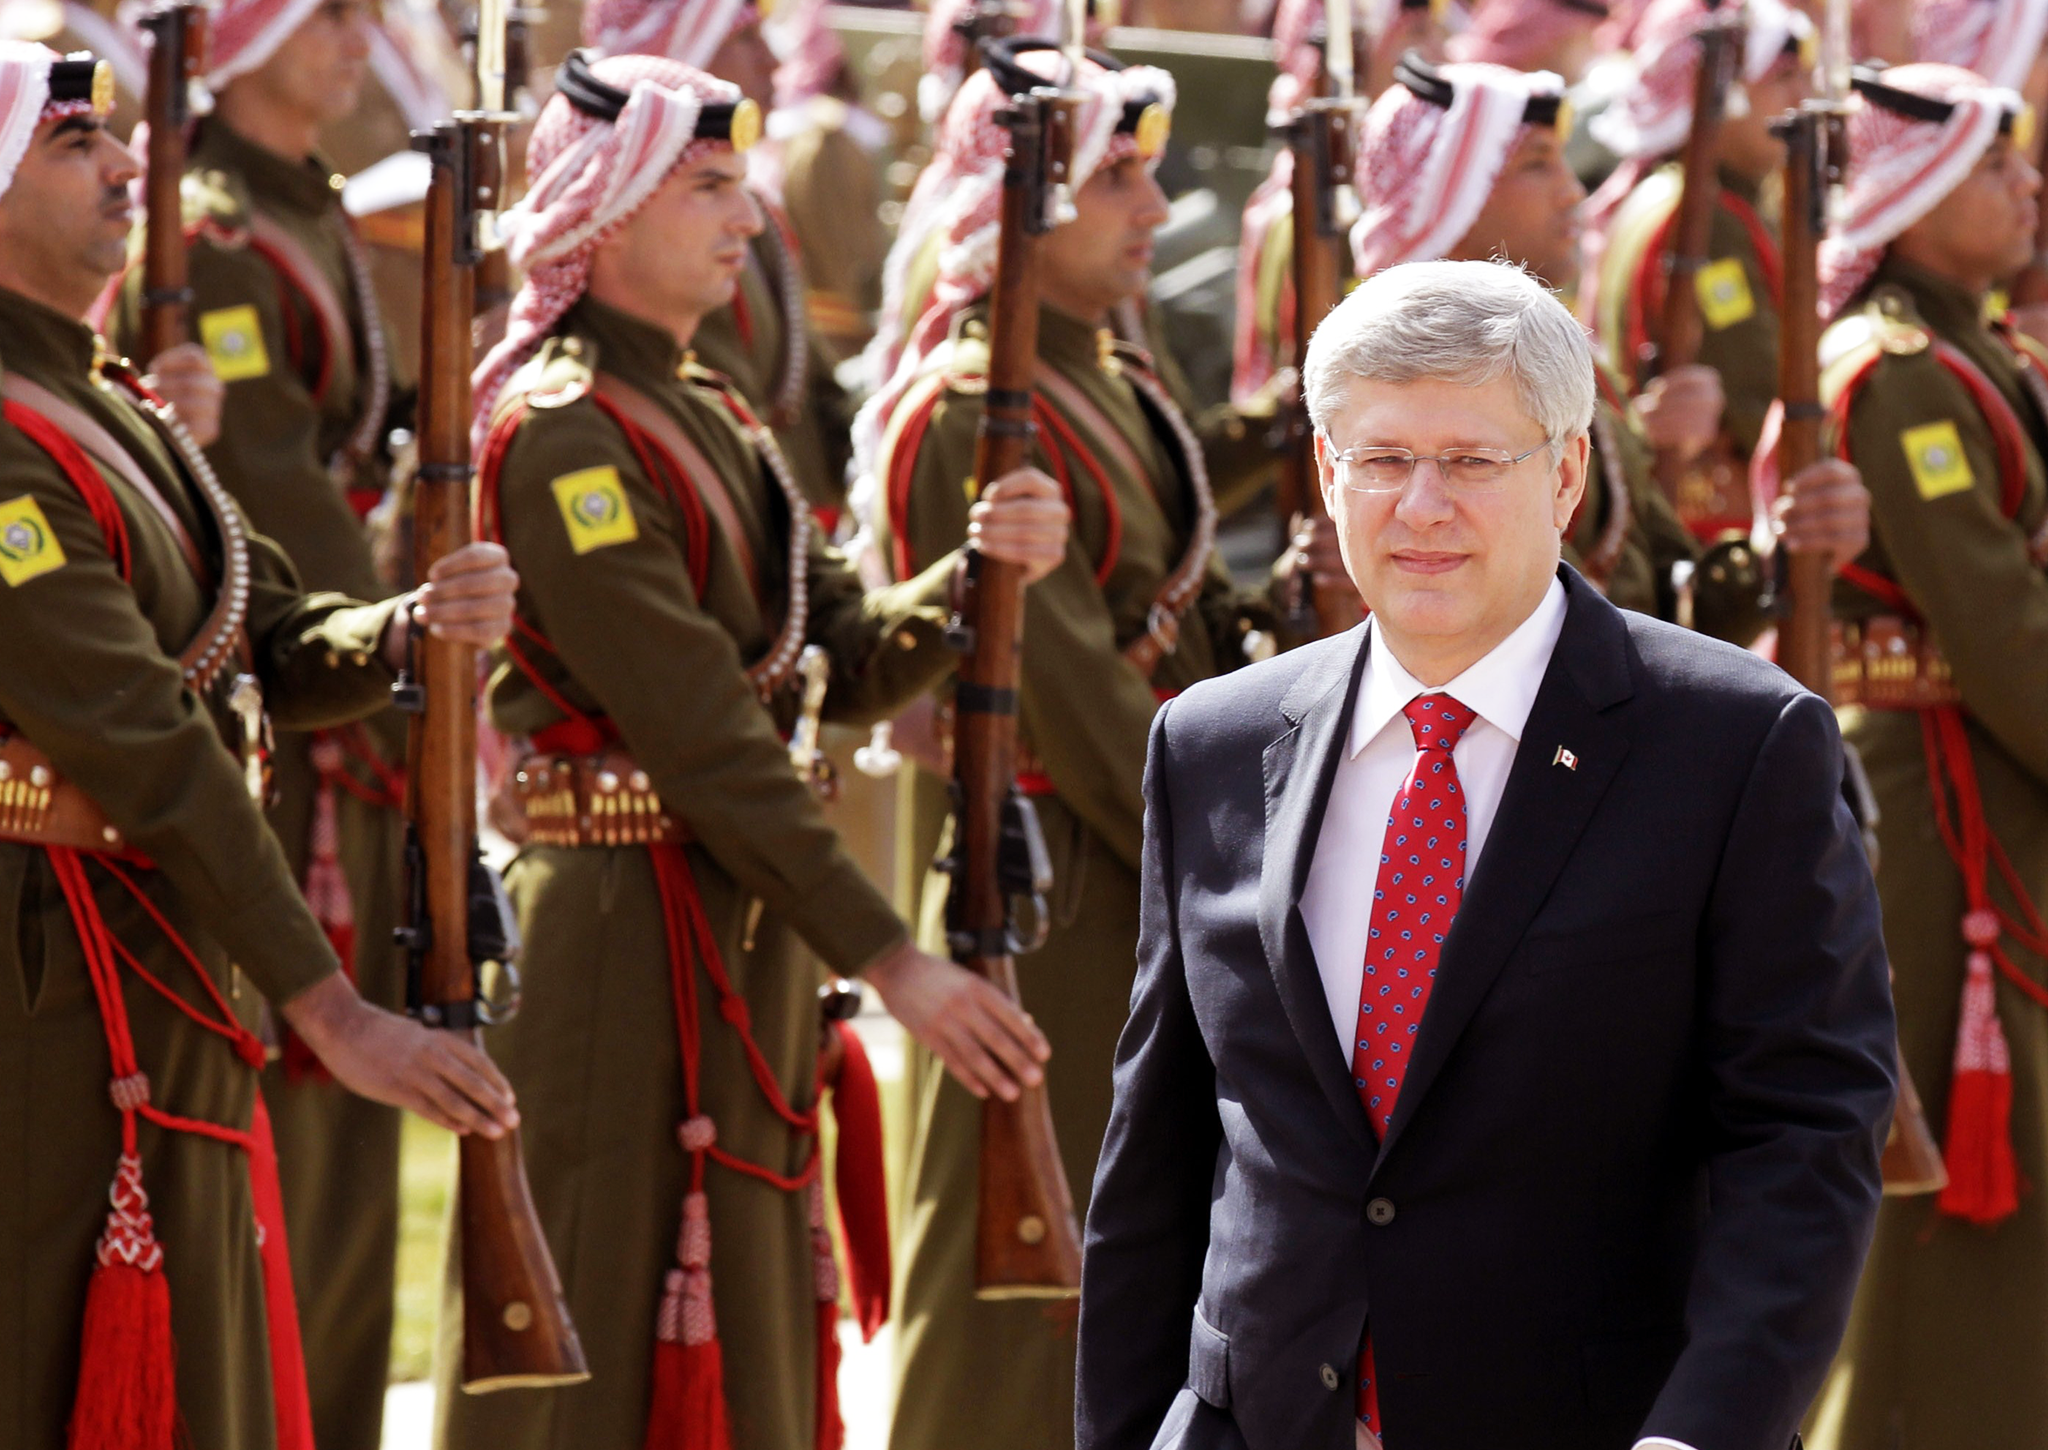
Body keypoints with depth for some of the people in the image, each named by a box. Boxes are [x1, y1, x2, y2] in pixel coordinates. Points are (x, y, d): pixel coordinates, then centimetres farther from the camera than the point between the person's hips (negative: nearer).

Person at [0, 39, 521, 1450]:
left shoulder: (115, 411, 14)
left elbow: (281, 650, 12)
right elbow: (145, 746, -24)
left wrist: (421, 625, -12)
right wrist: (334, 1013, -25)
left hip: (171, 976, 10)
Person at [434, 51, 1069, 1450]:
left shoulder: (708, 416, 14)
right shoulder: (564, 432, -15)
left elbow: (847, 657, 8)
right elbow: (697, 734, -21)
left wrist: (982, 571, -12)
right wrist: (889, 960, -24)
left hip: (746, 929, 9)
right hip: (628, 945, -9)